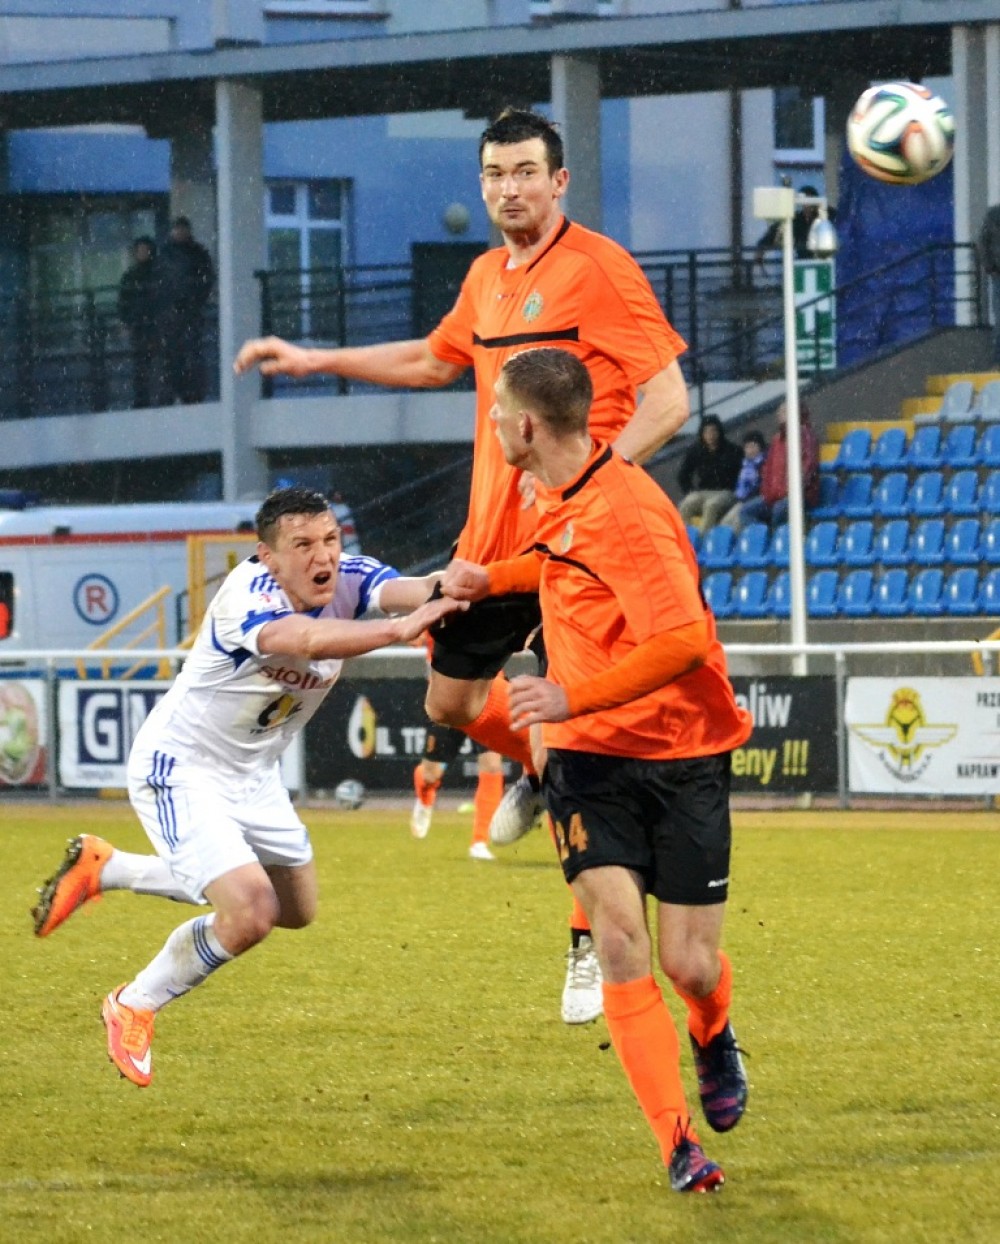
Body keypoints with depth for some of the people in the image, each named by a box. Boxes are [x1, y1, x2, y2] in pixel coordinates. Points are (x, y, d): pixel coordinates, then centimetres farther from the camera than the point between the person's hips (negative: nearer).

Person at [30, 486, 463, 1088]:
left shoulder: (348, 579, -14)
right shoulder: (247, 595, -32)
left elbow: (402, 588, -36)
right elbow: (297, 640, -53)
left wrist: (440, 587, -61)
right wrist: (399, 628, -66)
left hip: (252, 776, 8)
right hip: (180, 770, -8)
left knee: (296, 909, 23)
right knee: (250, 912, -23)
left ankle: (103, 868, 33)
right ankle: (133, 1009, 5)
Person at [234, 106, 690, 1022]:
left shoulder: (598, 268, -11)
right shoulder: (488, 277, 13)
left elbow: (668, 400, -14)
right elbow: (436, 361, 33)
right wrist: (316, 361, 32)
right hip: (492, 535, 8)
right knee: (451, 699, 16)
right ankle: (540, 771, 47)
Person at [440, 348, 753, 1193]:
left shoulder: (624, 511, -22)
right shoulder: (559, 496, 5)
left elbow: (683, 639, -30)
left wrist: (574, 697, -30)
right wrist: (493, 579, 28)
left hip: (680, 755, -6)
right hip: (588, 756, 6)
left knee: (688, 964, -1)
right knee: (619, 946, -13)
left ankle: (714, 1039, 37)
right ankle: (679, 1146, -12)